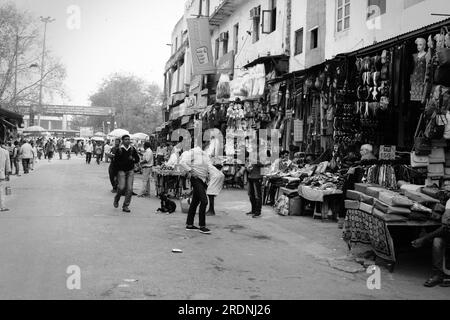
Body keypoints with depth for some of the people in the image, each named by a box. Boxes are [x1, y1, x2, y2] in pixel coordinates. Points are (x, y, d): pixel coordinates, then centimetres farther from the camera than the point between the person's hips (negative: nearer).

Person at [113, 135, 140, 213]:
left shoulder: (132, 149, 5)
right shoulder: (119, 150, -5)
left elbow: (138, 159, 12)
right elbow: (115, 161, -3)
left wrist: (133, 159, -12)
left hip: (130, 171, 3)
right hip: (121, 171, -3)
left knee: (129, 189, -3)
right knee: (122, 187, -14)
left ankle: (126, 206, 8)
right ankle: (116, 199, 18)